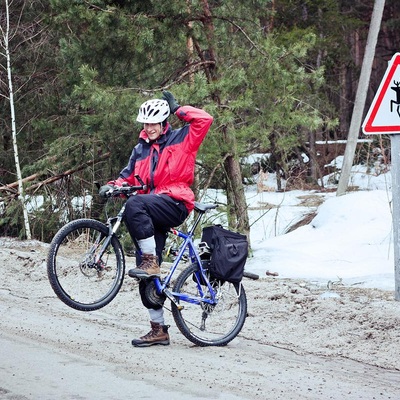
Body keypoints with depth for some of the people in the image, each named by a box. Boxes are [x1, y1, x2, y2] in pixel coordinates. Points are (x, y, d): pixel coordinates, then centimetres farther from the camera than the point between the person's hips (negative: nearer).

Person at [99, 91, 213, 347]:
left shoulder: (181, 139, 5)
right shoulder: (141, 149, 22)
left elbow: (204, 120, -7)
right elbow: (130, 176, 20)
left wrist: (178, 110, -1)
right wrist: (113, 186, 0)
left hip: (175, 204, -6)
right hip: (153, 215, 7)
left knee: (135, 205, -35)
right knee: (146, 275, -1)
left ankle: (151, 262, -30)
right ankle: (159, 330, 7)